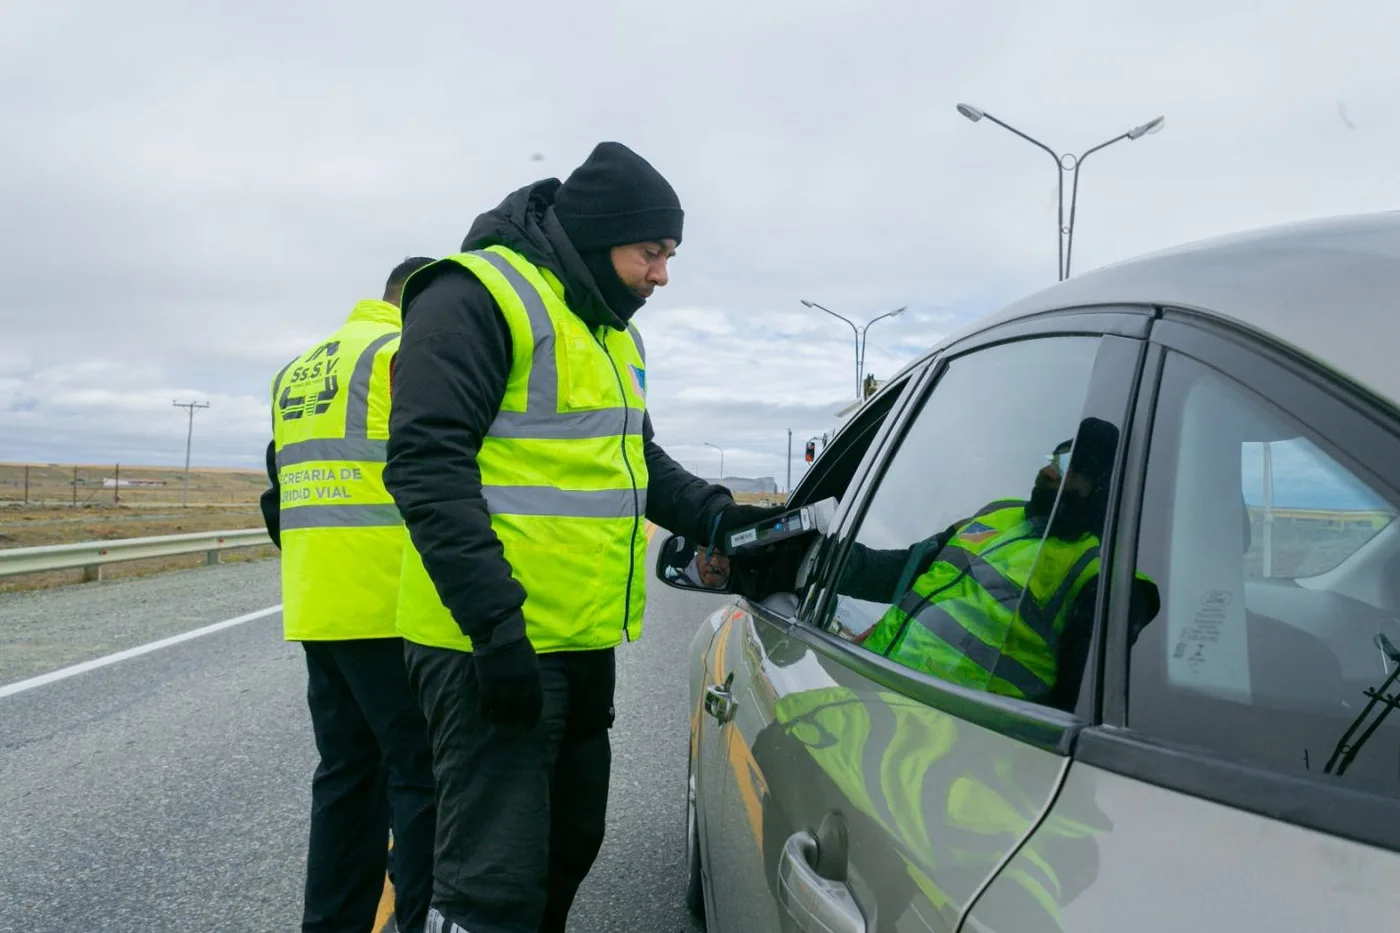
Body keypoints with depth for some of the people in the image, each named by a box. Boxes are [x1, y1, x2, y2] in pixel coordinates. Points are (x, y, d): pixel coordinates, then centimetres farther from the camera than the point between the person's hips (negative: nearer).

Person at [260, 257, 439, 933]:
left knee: (348, 772, 15)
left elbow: (282, 490, 23)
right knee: (424, 775, -3)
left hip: (314, 611, 9)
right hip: (392, 609, -8)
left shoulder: (299, 372, 21)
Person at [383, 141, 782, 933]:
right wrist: (495, 620, -25)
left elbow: (638, 456, 24)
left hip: (584, 642, 10)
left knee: (568, 846, 21)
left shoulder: (612, 328, 18)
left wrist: (716, 515, 5)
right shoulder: (475, 297, -12)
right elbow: (428, 462, -20)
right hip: (496, 645, -9)